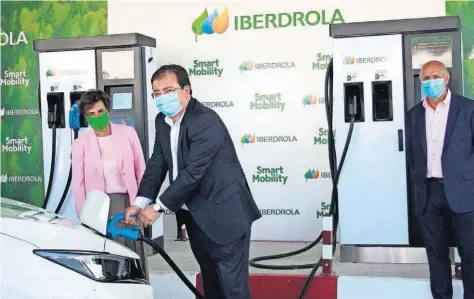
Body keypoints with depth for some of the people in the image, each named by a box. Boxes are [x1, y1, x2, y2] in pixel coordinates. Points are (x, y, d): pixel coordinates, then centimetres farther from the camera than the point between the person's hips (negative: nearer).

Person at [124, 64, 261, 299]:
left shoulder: (206, 122, -23)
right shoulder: (162, 121, 4)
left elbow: (192, 173, -26)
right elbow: (157, 164, 6)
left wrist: (158, 207, -20)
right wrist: (140, 203, -7)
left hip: (224, 215, -8)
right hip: (196, 214, 8)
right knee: (210, 278, 20)